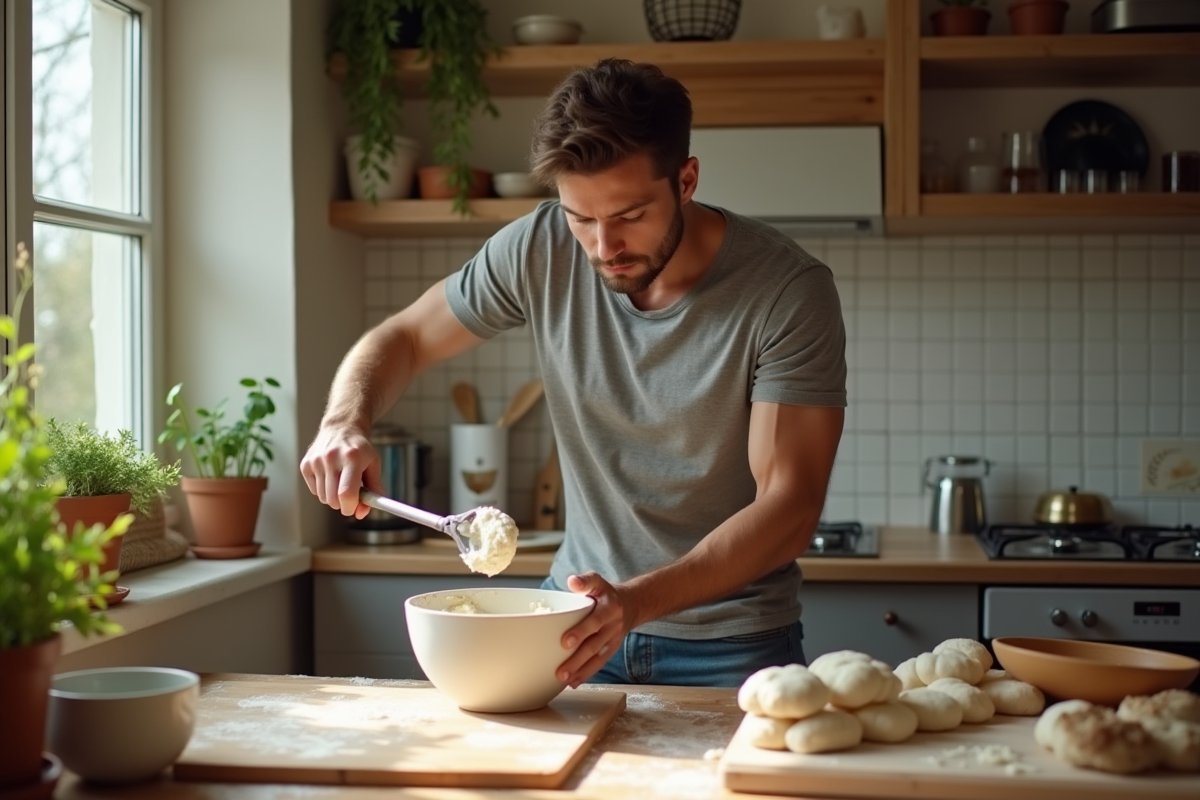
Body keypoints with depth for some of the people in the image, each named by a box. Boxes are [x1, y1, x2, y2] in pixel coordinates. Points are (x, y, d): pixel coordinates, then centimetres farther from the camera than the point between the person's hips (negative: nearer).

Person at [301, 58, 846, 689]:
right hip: (582, 612, 2)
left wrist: (636, 600, -34)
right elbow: (404, 338, 4)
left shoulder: (789, 293, -19)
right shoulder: (541, 249, -9)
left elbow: (790, 507, -21)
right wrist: (344, 421, -18)